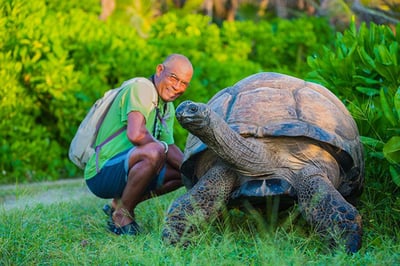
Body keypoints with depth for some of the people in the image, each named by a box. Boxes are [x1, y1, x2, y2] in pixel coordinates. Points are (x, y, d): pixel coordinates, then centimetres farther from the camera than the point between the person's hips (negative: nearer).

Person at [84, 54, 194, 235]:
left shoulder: (168, 108, 15)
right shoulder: (141, 89, -16)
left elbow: (170, 148, 14)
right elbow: (135, 134, -31)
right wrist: (161, 146, -13)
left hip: (125, 170, 10)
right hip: (102, 173, -10)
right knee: (154, 152, -34)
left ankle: (120, 204, 11)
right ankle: (122, 214, -13)